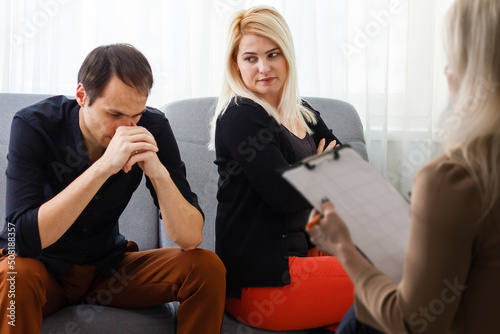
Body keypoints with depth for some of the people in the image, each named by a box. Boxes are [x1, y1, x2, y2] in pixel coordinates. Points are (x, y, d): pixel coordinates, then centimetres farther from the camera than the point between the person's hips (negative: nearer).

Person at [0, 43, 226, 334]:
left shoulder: (152, 128, -13)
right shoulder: (33, 126, -21)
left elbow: (191, 238, -16)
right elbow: (25, 237, -34)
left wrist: (158, 171, -33)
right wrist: (104, 166, -40)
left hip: (106, 266, 4)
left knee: (208, 269, -16)